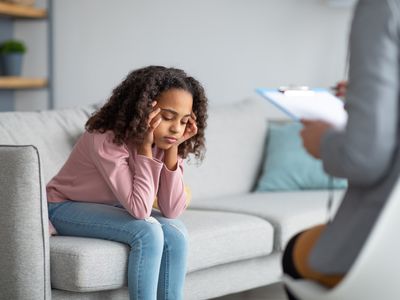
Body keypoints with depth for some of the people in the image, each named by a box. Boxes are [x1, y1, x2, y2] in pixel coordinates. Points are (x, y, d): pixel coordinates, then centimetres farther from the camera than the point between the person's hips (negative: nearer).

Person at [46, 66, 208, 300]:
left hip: (111, 208, 6)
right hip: (67, 208, -6)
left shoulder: (163, 140, -11)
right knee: (147, 232, -29)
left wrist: (172, 149, -26)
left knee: (176, 233, -20)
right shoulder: (106, 139, -30)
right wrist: (145, 145, -34)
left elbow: (172, 211, -19)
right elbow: (139, 209, -34)